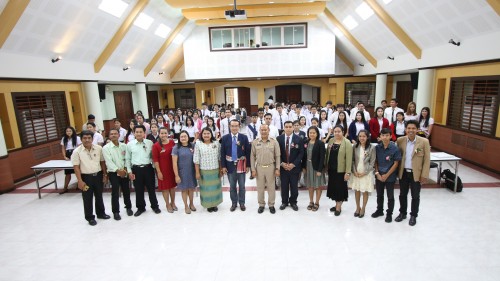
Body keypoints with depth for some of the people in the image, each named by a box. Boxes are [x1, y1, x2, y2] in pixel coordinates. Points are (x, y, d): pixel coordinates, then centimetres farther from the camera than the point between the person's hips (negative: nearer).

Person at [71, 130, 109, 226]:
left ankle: (101, 213, 36)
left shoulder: (99, 148, -3)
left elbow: (102, 162, 5)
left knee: (99, 196, 18)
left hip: (98, 175, 3)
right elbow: (76, 167, -10)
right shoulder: (77, 151, -10)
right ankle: (90, 217, 24)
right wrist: (80, 181, -14)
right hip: (86, 177, -2)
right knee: (87, 198, 8)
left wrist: (104, 175, 4)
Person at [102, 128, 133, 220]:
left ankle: (128, 207, 30)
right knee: (115, 193, -1)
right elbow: (109, 162, -13)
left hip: (124, 172, 3)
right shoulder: (106, 148, -5)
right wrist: (118, 170, -18)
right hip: (113, 173, -3)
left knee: (126, 191, 11)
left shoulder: (124, 146, 4)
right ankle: (116, 212, 13)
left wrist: (125, 169, -12)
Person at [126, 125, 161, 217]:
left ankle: (155, 206, 26)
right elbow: (128, 159, 6)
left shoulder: (150, 143, -1)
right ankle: (140, 208, 28)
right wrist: (129, 171, 2)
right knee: (139, 190, 11)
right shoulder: (130, 144, 0)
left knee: (151, 188, 9)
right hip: (136, 169, 1)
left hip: (148, 168, 0)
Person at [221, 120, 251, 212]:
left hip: (241, 165, -1)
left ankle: (242, 203, 25)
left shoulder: (244, 137, -3)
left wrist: (248, 165, -5)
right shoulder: (225, 138, 0)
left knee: (242, 186, 10)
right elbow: (222, 153, 0)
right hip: (230, 165, 1)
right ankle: (234, 203, 27)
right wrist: (223, 166, -5)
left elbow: (248, 152, -2)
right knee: (232, 186, 12)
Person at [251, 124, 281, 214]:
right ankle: (261, 205, 27)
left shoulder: (274, 142, -5)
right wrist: (253, 169, -2)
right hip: (259, 167, 1)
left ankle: (271, 205, 25)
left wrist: (277, 168, -6)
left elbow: (277, 156, -2)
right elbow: (252, 156, 1)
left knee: (271, 187, 9)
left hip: (271, 167, -1)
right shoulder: (255, 142, -2)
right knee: (260, 187, 11)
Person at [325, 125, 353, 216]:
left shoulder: (347, 143, -11)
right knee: (333, 187, 13)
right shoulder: (331, 141, 7)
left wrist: (348, 172, -16)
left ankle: (339, 207, 18)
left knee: (340, 188, 5)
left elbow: (349, 158, -13)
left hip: (341, 170, -5)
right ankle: (337, 204, 29)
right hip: (331, 169, 6)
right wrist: (326, 166, 6)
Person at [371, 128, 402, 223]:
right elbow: (375, 161, 3)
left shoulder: (394, 148, -13)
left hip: (390, 176, -3)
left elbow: (396, 163, -10)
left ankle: (389, 214, 26)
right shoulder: (377, 147, -4)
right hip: (379, 176, 3)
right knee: (379, 195, 17)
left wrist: (386, 175, -11)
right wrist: (377, 173, -6)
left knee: (390, 196, 10)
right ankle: (379, 210, 35)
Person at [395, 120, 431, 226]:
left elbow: (427, 160, -8)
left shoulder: (424, 141, -10)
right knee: (402, 195, 15)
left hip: (416, 174, -2)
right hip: (403, 173, 2)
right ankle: (402, 213, 33)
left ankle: (413, 216, 29)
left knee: (415, 196, 11)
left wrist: (424, 175, -9)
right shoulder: (400, 140, -4)